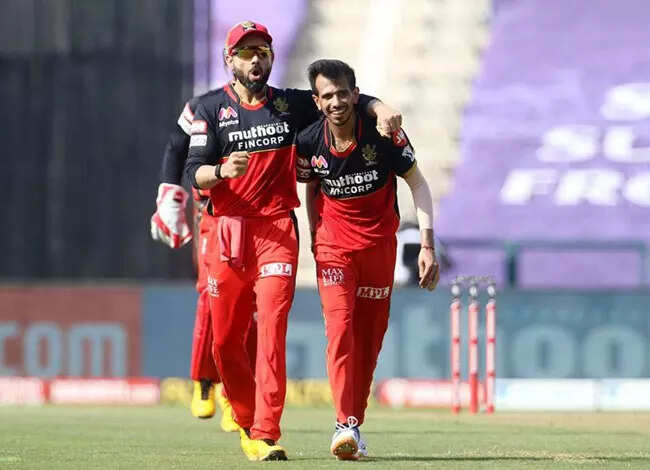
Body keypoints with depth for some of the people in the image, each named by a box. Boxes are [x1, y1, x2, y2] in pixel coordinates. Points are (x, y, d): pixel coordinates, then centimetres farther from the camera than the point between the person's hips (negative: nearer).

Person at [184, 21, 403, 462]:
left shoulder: (291, 104, 10)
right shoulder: (211, 109, 6)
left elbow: (350, 99, 13)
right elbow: (195, 173, -3)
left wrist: (381, 110, -9)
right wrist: (222, 170, -25)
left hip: (278, 230, -1)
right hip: (228, 230, 1)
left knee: (272, 329, -15)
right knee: (225, 340, 5)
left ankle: (266, 434, -21)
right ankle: (247, 425, 27)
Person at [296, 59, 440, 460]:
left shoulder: (383, 134, -15)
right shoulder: (310, 144, -10)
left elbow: (418, 185, -7)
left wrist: (428, 245, -12)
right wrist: (316, 239, 10)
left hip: (380, 243, 0)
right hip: (333, 244, 0)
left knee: (370, 337, 5)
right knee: (339, 327, -17)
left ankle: (356, 420, 16)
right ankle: (345, 425, -25)